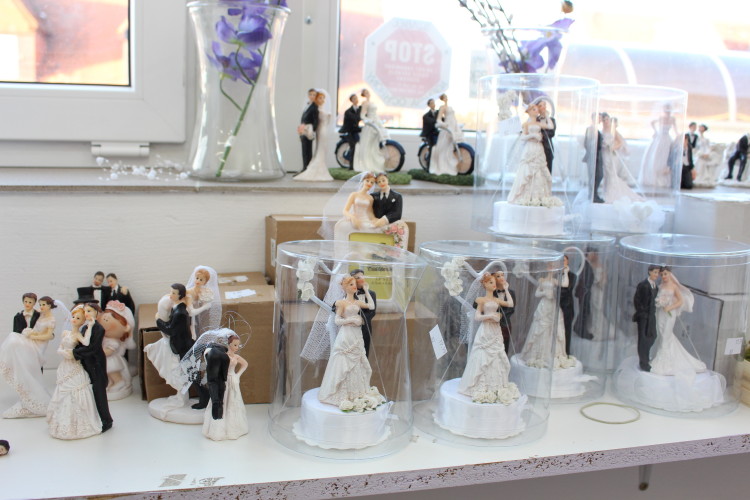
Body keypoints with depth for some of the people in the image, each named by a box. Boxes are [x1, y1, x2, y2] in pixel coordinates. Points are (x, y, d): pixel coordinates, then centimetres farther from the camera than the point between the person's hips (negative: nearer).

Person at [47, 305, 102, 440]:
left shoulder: (78, 335, -10)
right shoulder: (65, 333, 8)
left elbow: (86, 343, -31)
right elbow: (59, 349, 10)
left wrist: (89, 327, -25)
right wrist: (64, 353, -12)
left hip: (75, 369, -6)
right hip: (65, 367, 6)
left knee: (75, 395, -5)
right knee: (63, 394, 10)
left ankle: (78, 424, 3)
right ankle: (63, 424, 20)